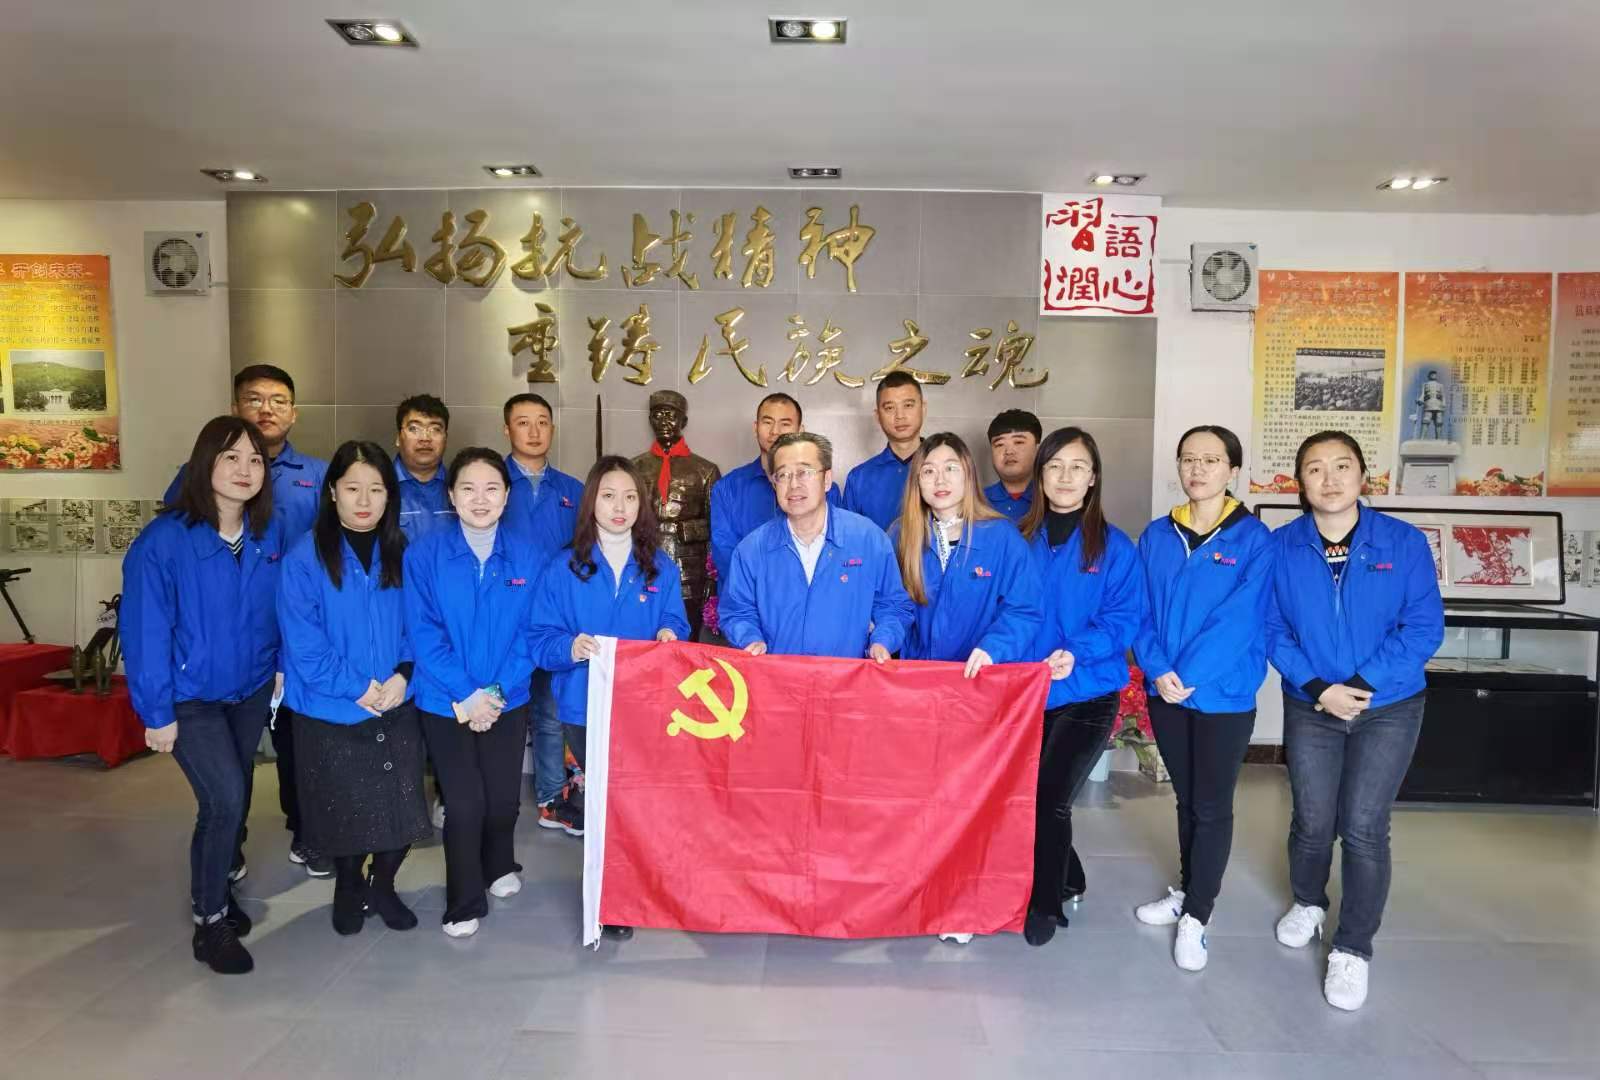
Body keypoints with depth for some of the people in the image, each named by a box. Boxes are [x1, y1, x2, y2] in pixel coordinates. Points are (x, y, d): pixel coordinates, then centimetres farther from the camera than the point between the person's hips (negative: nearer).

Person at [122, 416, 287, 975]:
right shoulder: (164, 539, -20)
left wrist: (282, 667, -3)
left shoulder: (270, 533, -8)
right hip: (190, 696, -4)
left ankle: (221, 876, 43)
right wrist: (157, 712, -14)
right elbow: (144, 631, -17)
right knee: (225, 797, -13)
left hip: (252, 689, 5)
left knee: (235, 793, 18)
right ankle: (209, 919, 7)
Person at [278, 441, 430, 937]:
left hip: (396, 708, 3)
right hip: (330, 711, -3)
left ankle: (383, 885, 33)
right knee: (343, 809, 11)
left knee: (400, 805, 6)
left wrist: (402, 675, -13)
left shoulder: (401, 553, 2)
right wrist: (356, 687, -17)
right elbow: (302, 639, -14)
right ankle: (348, 887, 39)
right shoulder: (306, 556, -10)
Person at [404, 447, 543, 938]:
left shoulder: (528, 557, -5)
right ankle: (464, 903, 22)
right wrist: (465, 695, -17)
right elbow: (423, 633, -12)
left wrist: (496, 691, -15)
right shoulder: (424, 554, -10)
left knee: (503, 797, 12)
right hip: (445, 704, -2)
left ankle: (500, 865, 43)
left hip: (508, 701, 2)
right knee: (466, 803, 1)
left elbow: (531, 633, -5)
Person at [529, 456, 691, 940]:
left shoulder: (661, 567, 4)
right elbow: (541, 640, -4)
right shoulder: (564, 568, -1)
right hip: (586, 708, -1)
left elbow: (675, 624, 6)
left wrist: (670, 636, -17)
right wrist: (570, 648, -24)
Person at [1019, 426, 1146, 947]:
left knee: (1050, 800, -6)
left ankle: (1046, 905, 17)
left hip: (1086, 693, -4)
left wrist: (1077, 653, -25)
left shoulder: (1115, 546, -5)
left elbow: (1124, 620, -10)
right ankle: (1067, 880, 38)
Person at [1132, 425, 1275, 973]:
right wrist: (1157, 670, -15)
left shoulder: (1253, 538, -9)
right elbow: (1141, 610, 0)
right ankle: (1187, 891, 36)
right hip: (1165, 692, 4)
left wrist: (1189, 676, -22)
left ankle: (1196, 917, 18)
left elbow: (1240, 617, -18)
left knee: (1212, 806, 6)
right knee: (1186, 799, 19)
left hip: (1224, 693, -4)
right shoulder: (1157, 535, 3)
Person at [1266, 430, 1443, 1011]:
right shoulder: (1279, 547, -6)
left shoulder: (1404, 542, -7)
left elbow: (1424, 626, -10)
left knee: (1363, 827, -3)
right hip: (1310, 706, 1)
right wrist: (1318, 687, -16)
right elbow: (1271, 629, -5)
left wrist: (1363, 684, -19)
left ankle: (1353, 949, 15)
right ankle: (1307, 902, 39)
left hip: (1389, 707, -1)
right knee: (1312, 821, 8)